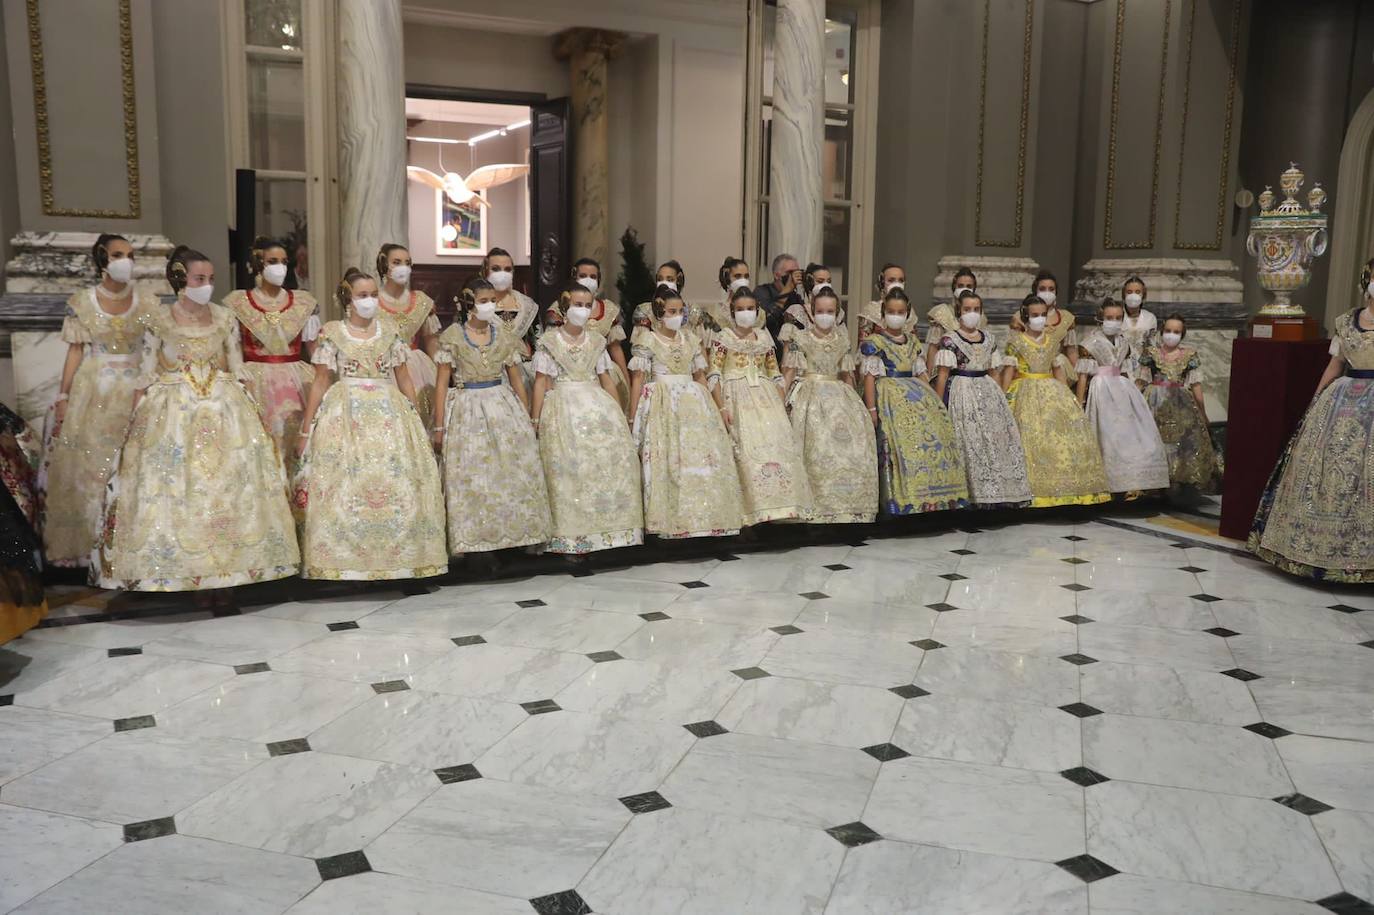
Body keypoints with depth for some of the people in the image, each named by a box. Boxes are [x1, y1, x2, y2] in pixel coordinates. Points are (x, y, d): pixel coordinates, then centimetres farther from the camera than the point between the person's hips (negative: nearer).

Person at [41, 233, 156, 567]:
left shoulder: (147, 302, 4)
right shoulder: (81, 302, 1)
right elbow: (75, 352, 2)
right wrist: (63, 396, -3)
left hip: (136, 393, 1)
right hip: (92, 392, 0)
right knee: (88, 466, 2)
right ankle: (89, 544, 13)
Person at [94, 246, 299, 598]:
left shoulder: (225, 318, 6)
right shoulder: (159, 322, 0)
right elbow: (145, 377, 2)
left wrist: (247, 411, 6)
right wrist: (135, 422, -2)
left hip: (223, 409, 2)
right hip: (173, 411, -2)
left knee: (227, 484, -1)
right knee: (176, 487, -4)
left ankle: (222, 572, 7)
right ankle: (188, 573, 4)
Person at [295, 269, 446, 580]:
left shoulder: (389, 331, 10)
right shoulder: (332, 333, 3)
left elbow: (404, 380, 12)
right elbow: (320, 382, 3)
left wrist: (416, 421, 8)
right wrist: (307, 430, 0)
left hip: (389, 414, 2)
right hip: (346, 415, -2)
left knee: (395, 483, -2)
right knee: (345, 486, -6)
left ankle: (394, 556, 7)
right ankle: (345, 561, 1)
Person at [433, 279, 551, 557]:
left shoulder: (505, 335, 7)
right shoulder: (452, 336, -2)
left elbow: (516, 380, 12)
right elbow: (442, 384, -2)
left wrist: (527, 418, 10)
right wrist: (439, 427, -6)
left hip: (503, 406, 3)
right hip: (466, 409, -3)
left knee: (512, 471, 2)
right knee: (469, 477, -1)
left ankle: (517, 533, 12)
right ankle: (469, 542, 7)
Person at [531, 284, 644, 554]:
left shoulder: (596, 341, 13)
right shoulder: (549, 341, 3)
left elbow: (606, 379, 15)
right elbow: (540, 383, 0)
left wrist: (619, 413, 9)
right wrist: (535, 419, -6)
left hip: (597, 405, 4)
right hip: (563, 408, -3)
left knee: (612, 459, -7)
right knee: (568, 468, -9)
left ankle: (608, 527, 1)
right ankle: (570, 535, -4)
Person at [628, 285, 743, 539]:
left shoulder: (690, 339, 14)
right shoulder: (647, 340, 1)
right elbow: (638, 380, -3)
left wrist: (715, 407, 16)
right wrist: (632, 416, -9)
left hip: (693, 402, 5)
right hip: (663, 405, -4)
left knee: (702, 456, -2)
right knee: (668, 461, -9)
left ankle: (704, 517, 6)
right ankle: (671, 522, -4)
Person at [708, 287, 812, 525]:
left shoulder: (764, 337, 15)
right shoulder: (723, 338, 3)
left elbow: (776, 375, 17)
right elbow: (714, 376, -4)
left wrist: (781, 405, 7)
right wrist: (722, 408, -14)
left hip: (766, 399, 4)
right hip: (738, 399, -4)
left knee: (778, 445, -8)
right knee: (748, 449, -14)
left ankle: (780, 505, -1)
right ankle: (753, 510, -9)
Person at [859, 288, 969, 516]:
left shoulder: (913, 341, 19)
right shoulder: (873, 342, 0)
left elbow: (921, 373, 20)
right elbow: (869, 376, -6)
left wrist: (929, 397, 10)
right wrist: (871, 409, -14)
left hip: (916, 393, 6)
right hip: (890, 398, -6)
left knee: (935, 432, -9)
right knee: (902, 440, -19)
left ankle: (935, 496, -5)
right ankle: (905, 500, -17)